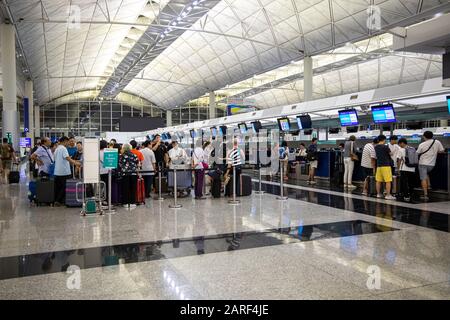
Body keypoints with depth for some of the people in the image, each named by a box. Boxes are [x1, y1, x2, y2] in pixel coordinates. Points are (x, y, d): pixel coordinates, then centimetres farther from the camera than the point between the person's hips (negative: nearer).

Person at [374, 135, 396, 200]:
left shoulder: (376, 147, 7)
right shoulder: (385, 147, -11)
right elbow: (390, 154, 1)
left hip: (378, 165, 7)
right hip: (386, 165, -6)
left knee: (378, 181, 10)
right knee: (388, 181, -3)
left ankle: (378, 194, 16)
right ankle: (388, 195, -4)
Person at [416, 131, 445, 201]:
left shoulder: (422, 145, -10)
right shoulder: (437, 142, -3)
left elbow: (417, 153, 0)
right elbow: (442, 151, 5)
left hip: (423, 163, -4)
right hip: (432, 164, 4)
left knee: (423, 179, -1)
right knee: (426, 174, 32)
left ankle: (425, 195, -4)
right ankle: (428, 185, 17)